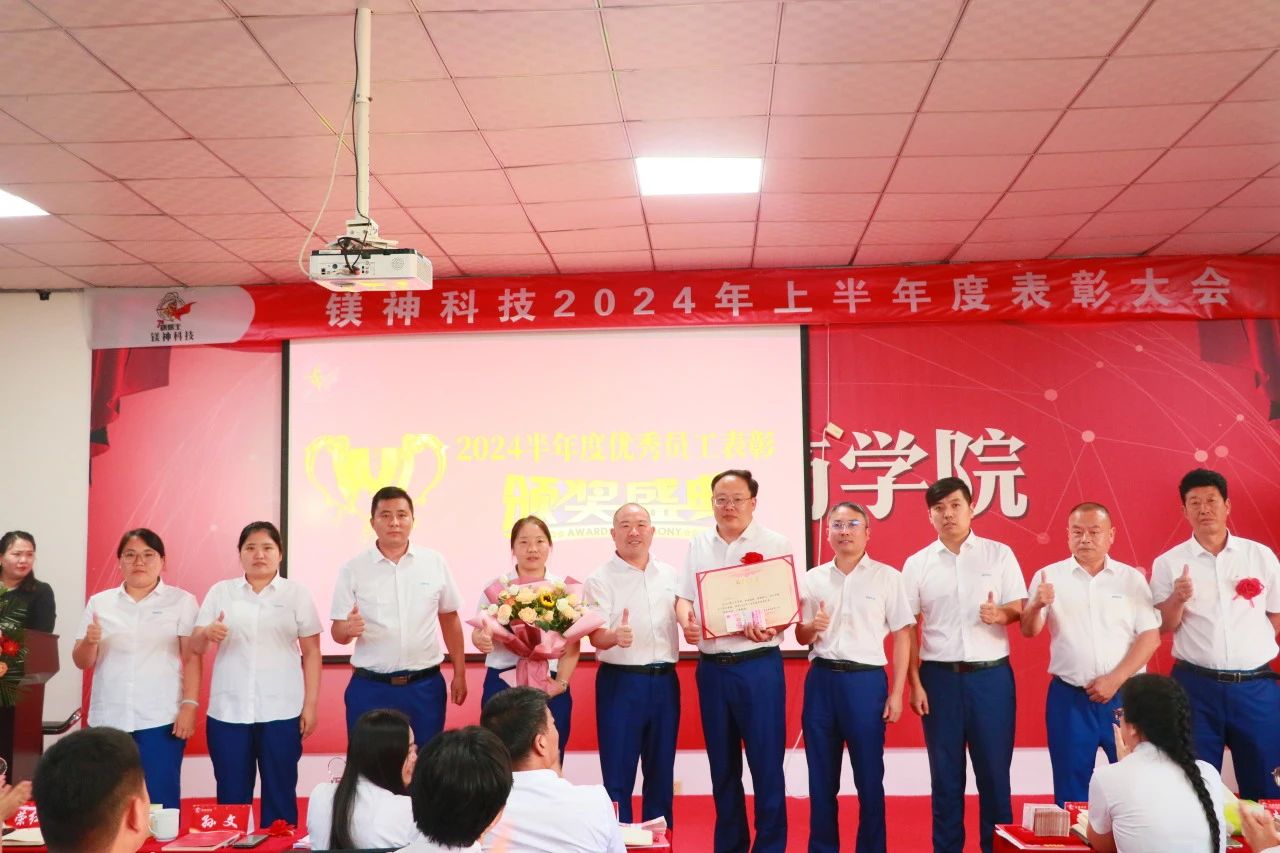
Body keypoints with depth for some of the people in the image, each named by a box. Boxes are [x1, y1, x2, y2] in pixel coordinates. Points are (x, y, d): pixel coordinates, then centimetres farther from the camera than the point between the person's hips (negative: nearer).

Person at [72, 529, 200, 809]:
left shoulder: (182, 601, 3)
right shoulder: (99, 602, 11)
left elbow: (193, 658, -1)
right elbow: (81, 662, 10)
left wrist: (190, 705, -11)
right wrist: (89, 641, -11)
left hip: (161, 719, -3)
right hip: (108, 720, 3)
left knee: (160, 802, -2)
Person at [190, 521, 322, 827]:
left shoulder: (296, 593, 5)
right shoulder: (220, 591, 8)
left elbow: (311, 652, 4)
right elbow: (195, 646, 6)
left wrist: (310, 705, -2)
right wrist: (208, 633, -17)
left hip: (281, 711, -1)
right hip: (228, 711, 1)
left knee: (280, 794, 4)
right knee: (231, 794, 5)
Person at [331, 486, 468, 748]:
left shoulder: (435, 563, 2)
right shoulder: (353, 569, -2)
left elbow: (450, 619, 10)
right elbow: (337, 632, 0)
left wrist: (459, 674, 10)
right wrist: (349, 628, -23)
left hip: (425, 686, 1)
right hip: (370, 688, -1)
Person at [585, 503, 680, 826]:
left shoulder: (671, 576, 10)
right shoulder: (600, 579, -4)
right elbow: (596, 637, -12)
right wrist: (615, 637, -34)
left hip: (665, 681, 4)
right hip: (620, 682, -4)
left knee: (661, 771, 12)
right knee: (618, 773, -1)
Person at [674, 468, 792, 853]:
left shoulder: (774, 544, -2)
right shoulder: (698, 544, 10)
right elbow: (684, 595, 11)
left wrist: (769, 628, -25)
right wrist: (686, 622, -11)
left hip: (758, 666, -4)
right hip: (711, 667, 4)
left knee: (766, 763, 0)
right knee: (722, 764, 14)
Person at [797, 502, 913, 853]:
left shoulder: (887, 577, 1)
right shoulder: (812, 579, 9)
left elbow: (902, 636, 1)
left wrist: (896, 693, -4)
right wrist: (812, 627, -10)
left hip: (866, 681, -2)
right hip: (821, 681, 3)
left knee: (869, 777, 4)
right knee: (821, 777, 9)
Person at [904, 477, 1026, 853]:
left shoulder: (1000, 554, 2)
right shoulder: (917, 563, 3)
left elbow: (1021, 608, 3)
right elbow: (908, 628, 4)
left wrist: (1001, 614, -19)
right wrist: (914, 682, -2)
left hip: (991, 675, -1)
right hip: (939, 677, 1)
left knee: (994, 768, 5)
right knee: (945, 772, 8)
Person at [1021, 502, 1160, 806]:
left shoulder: (1132, 578, 5)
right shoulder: (1049, 576, 3)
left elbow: (1150, 636, 0)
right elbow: (1028, 631, -2)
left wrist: (1114, 680, -10)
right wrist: (1037, 606, -25)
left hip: (1124, 695, 1)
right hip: (1068, 697, 0)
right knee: (1071, 790, 6)